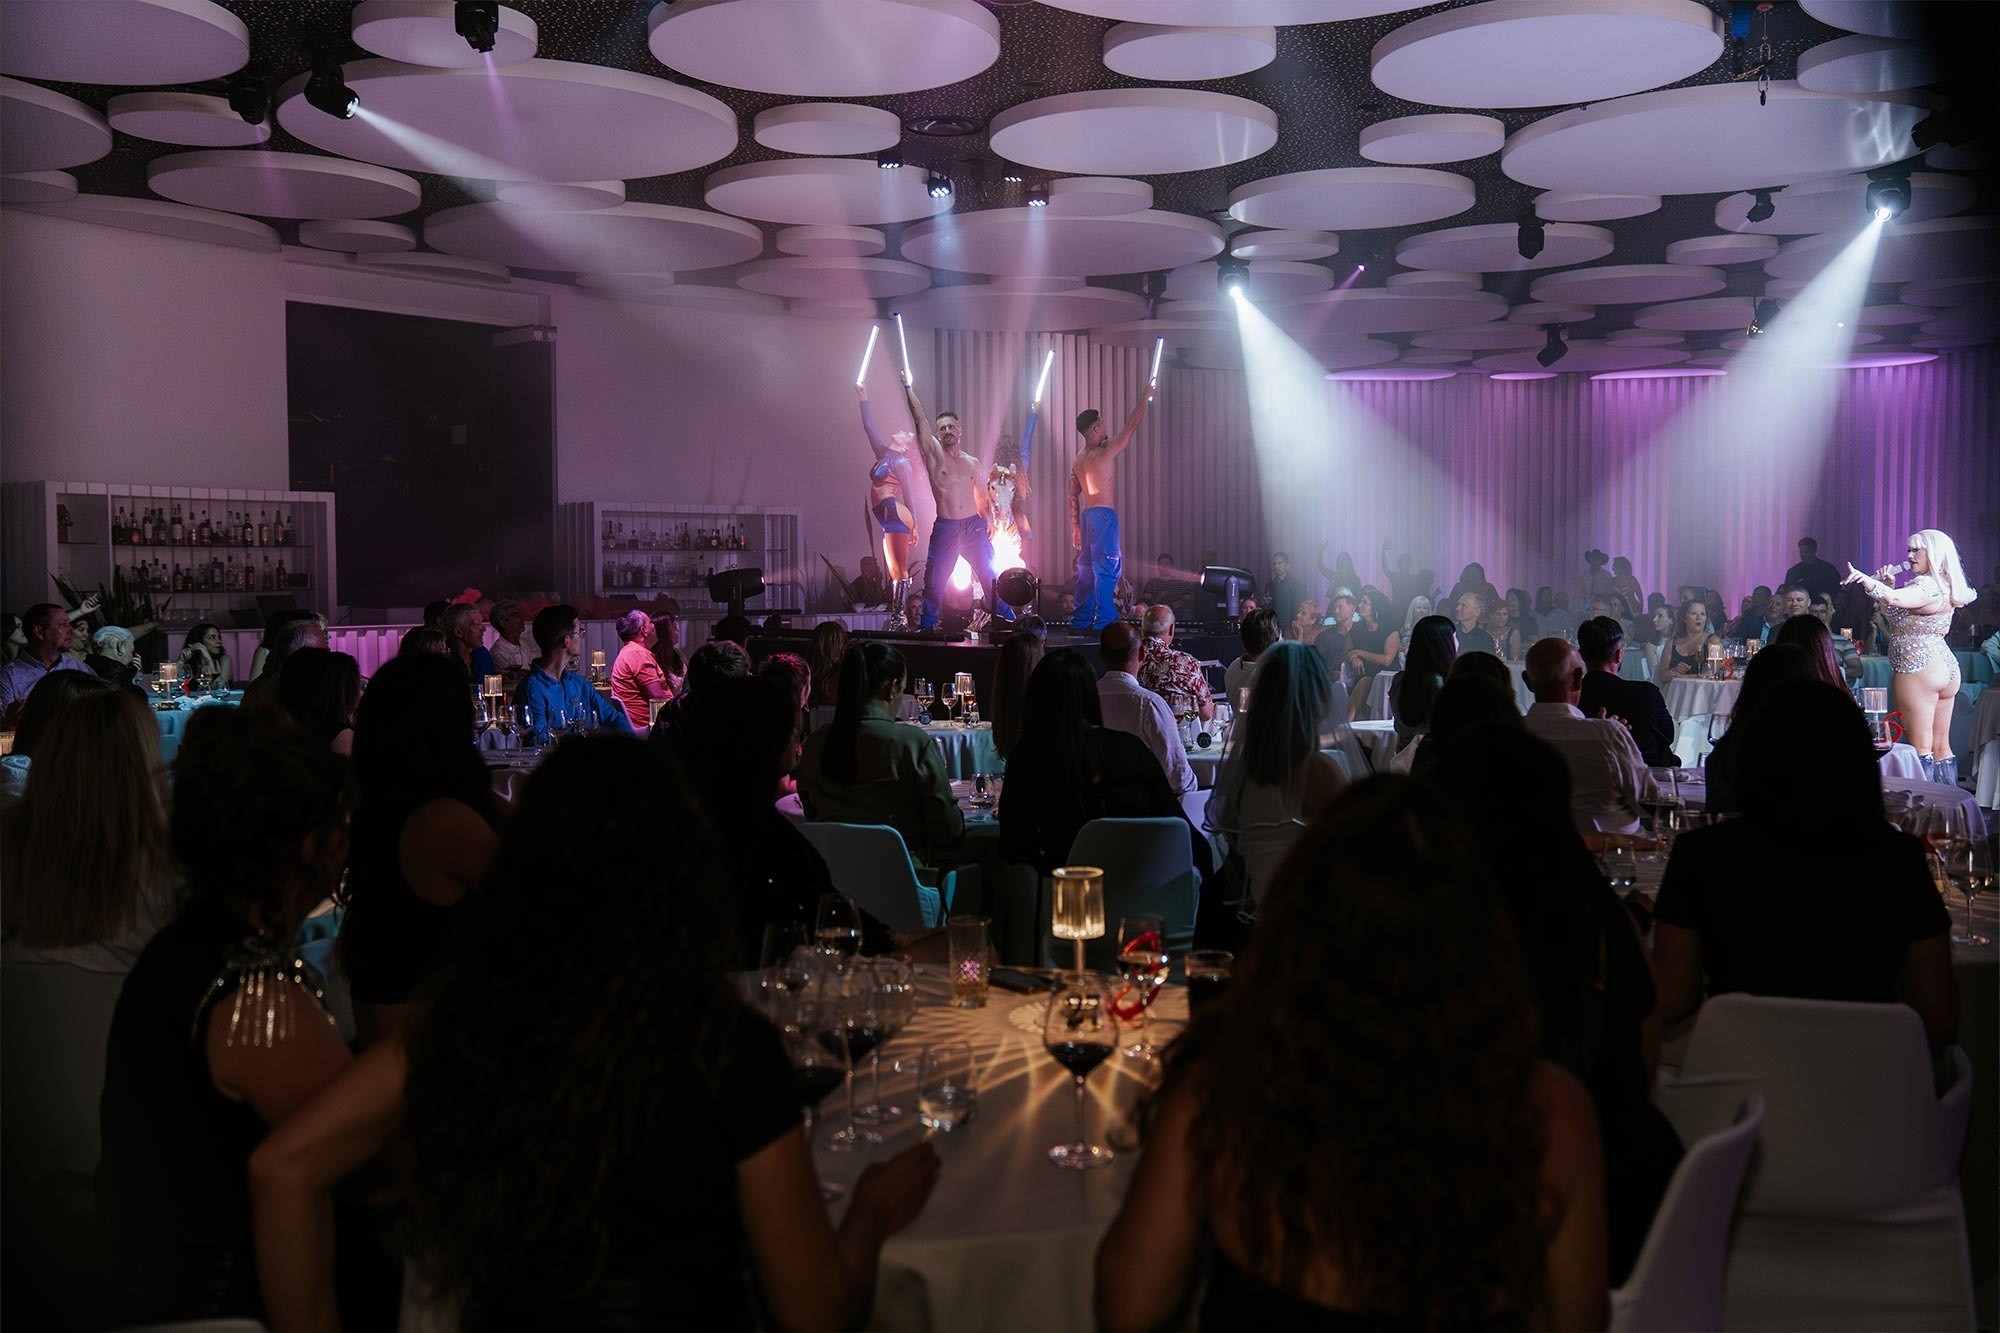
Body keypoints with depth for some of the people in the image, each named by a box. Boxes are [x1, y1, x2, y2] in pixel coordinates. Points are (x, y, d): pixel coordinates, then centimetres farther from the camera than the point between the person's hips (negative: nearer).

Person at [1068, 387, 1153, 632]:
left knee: (1087, 567, 11)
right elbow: (1131, 426, -2)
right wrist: (1145, 399, 10)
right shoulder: (1105, 453, -9)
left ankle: (1081, 620, 13)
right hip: (1104, 514, -8)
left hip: (1086, 514, 8)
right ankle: (1104, 621, -13)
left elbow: (1073, 495, 15)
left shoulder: (1079, 459, 13)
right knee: (1107, 566, -9)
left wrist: (1076, 526, 19)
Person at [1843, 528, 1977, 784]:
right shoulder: (1944, 586, 16)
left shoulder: (1928, 586, -15)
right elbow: (1894, 614, 19)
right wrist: (1889, 583, 9)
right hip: (1946, 666, 10)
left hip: (1919, 669, -10)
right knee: (1941, 746, 13)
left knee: (1921, 747, -9)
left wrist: (1866, 579, -50)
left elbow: (1894, 599, -37)